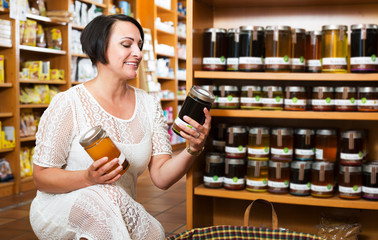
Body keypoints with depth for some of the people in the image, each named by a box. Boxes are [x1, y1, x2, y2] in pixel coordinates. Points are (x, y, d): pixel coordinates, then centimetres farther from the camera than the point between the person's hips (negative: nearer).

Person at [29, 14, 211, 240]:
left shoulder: (149, 105, 4)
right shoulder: (68, 103, -11)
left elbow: (161, 177, -2)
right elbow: (42, 177, -9)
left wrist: (193, 150, -21)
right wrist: (89, 178, -27)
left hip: (120, 212, 4)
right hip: (61, 210, -3)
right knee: (107, 196, -35)